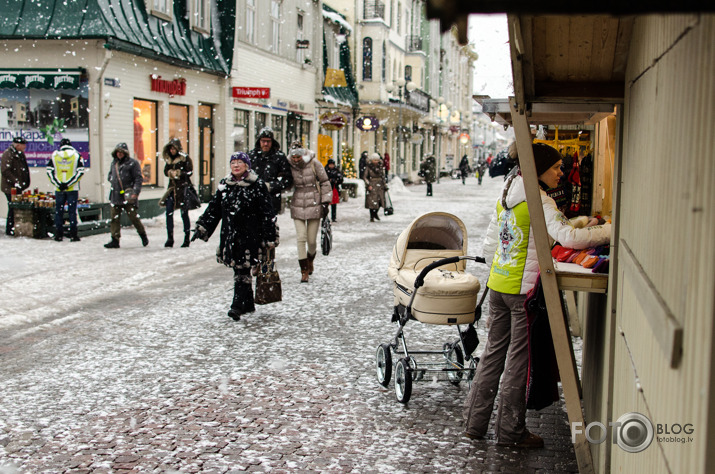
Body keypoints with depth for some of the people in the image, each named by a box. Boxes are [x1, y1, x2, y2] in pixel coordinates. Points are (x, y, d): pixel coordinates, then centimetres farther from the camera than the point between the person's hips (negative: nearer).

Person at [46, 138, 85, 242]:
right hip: (73, 190, -1)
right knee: (72, 211, 3)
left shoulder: (54, 155, 4)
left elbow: (49, 171, -1)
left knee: (58, 211, 8)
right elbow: (80, 171, -7)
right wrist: (69, 184, -10)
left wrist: (58, 184, -5)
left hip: (59, 189, 1)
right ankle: (73, 235, 2)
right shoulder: (76, 155, 0)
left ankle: (58, 235, 10)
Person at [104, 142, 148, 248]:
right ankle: (115, 240, 4)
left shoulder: (132, 163, -4)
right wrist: (112, 181, 7)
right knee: (115, 219, 1)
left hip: (128, 196, -5)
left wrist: (135, 192, -16)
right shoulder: (114, 163, 15)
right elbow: (110, 175, 28)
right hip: (116, 196, 5)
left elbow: (138, 179, -7)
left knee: (133, 217, -2)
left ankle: (143, 235, 18)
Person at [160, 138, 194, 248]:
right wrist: (171, 173, -7)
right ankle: (170, 238, 4)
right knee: (169, 212, -2)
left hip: (183, 187, -5)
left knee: (184, 213, 1)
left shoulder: (185, 158, -5)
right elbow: (166, 171, 13)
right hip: (172, 187, 5)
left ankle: (187, 238, 9)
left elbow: (189, 172, -9)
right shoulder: (169, 159, 12)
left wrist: (178, 173, -15)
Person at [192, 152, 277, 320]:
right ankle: (248, 304, 21)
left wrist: (269, 237, -7)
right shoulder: (224, 185, 10)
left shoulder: (257, 186, -4)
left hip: (249, 236, -5)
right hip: (230, 235, 5)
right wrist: (201, 228, 9)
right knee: (238, 270, 9)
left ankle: (238, 305, -8)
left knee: (243, 270, -9)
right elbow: (213, 209, 15)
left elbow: (267, 214, -4)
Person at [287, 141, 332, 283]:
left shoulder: (314, 164, -8)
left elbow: (325, 183, 0)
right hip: (297, 207, 1)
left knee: (312, 240, 1)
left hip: (314, 205, -1)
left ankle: (310, 260, 33)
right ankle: (304, 271, -1)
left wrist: (325, 202, -3)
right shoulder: (289, 166, -3)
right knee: (301, 238, -8)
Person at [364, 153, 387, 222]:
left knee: (381, 200, -4)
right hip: (371, 186, -4)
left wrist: (385, 185, 12)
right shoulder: (368, 167, -5)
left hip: (379, 185, 4)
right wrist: (368, 185, -14)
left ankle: (375, 213, 22)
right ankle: (371, 217, 7)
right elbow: (364, 177, -4)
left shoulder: (380, 167, 7)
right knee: (372, 202, -5)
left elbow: (383, 177, 14)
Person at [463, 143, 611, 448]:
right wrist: (611, 231, -19)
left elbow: (489, 243, 17)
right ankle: (510, 432, 12)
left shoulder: (506, 197, 11)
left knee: (494, 352, 14)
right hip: (522, 289, -8)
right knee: (519, 359, 2)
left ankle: (474, 423, 21)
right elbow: (568, 237, -26)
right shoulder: (539, 201, -14)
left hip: (497, 284, 8)